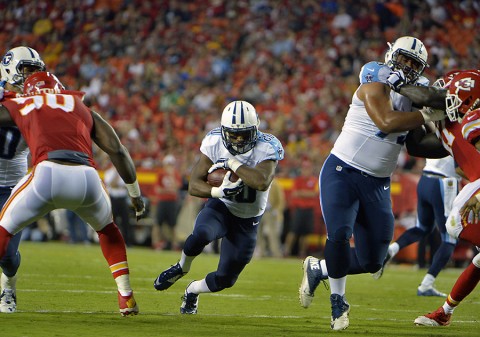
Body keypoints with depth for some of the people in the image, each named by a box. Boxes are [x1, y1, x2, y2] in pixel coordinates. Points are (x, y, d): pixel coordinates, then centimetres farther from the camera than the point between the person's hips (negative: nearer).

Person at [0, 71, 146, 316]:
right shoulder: (83, 109, 30)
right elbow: (117, 150, 23)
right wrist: (135, 193, 32)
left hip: (48, 174, -2)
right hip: (87, 178, 2)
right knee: (106, 228, 33)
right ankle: (126, 298, 25)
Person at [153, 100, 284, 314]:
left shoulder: (266, 148, -22)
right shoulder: (215, 144, -14)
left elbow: (262, 182, -42)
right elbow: (194, 185, -14)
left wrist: (232, 163, -37)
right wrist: (218, 191, -34)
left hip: (247, 221, 0)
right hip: (220, 208, 0)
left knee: (225, 279, 1)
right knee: (201, 235, -35)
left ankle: (193, 290, 37)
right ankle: (182, 268, -1)